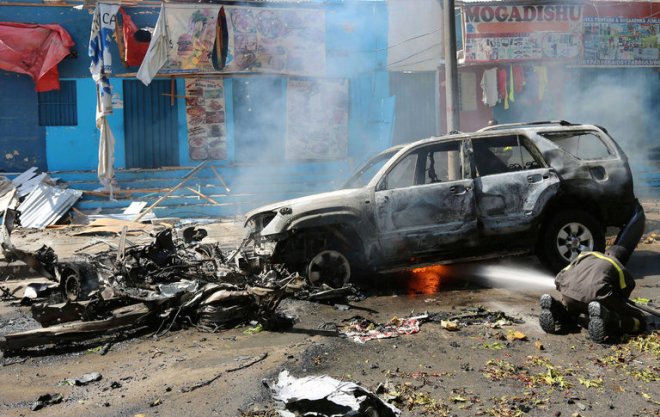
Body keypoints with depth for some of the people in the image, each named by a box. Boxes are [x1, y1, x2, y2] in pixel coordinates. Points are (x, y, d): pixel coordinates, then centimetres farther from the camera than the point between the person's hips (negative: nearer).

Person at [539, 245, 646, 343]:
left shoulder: (586, 254, 34)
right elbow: (621, 300, 25)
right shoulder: (621, 270, 25)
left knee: (569, 315, 39)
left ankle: (554, 308, 3)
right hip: (596, 294, -5)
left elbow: (559, 278, 29)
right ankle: (604, 317, -19)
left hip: (569, 292, 5)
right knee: (639, 321, 11)